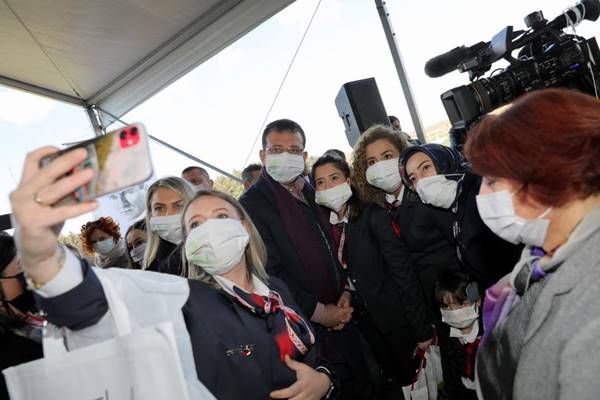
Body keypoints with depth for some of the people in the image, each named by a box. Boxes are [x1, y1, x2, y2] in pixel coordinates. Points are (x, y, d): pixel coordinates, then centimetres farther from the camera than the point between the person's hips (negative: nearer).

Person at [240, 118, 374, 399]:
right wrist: (320, 312, -13)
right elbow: (270, 275, -18)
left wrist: (344, 291, -1)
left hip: (340, 320, 7)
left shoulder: (312, 194, 7)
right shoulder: (252, 204, -14)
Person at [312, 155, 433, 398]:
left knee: (413, 380, 14)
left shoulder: (374, 216, -17)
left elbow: (403, 273, -17)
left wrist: (422, 329, -16)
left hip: (396, 317, -4)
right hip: (364, 321, 4)